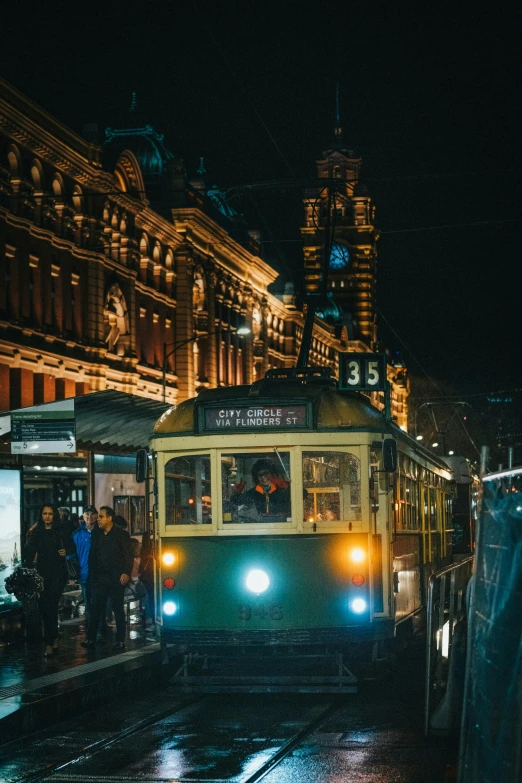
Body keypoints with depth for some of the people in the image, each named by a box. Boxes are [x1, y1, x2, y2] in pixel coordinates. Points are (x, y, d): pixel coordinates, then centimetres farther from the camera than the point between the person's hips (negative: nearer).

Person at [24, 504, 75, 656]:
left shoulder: (61, 531, 2)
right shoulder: (36, 532, 6)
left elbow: (72, 547, 7)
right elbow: (30, 553, 2)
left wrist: (66, 551, -15)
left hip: (58, 573, -3)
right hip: (42, 573, 3)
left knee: (50, 605, -11)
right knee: (43, 606, 3)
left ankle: (49, 642, -5)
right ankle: (54, 637, 21)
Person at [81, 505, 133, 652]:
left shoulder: (121, 534, -1)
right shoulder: (96, 536, 13)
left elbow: (128, 555, -6)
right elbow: (92, 557, 14)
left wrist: (126, 572, -17)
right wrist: (91, 577, 8)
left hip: (116, 578, -4)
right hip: (99, 578, 4)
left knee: (118, 609, 2)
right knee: (95, 608, -2)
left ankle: (120, 641, 7)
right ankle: (91, 639, -3)